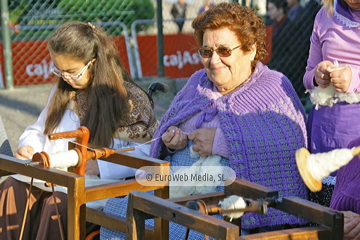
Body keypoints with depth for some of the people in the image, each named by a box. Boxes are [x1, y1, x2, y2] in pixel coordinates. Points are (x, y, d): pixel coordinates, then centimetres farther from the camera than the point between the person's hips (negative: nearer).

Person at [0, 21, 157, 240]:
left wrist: (100, 166, -24)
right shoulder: (63, 91, 16)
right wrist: (29, 147, 2)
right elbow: (40, 130, 27)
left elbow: (146, 152, -12)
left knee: (59, 202, -35)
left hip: (99, 184, -6)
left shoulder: (130, 98, -5)